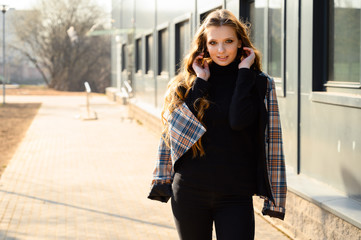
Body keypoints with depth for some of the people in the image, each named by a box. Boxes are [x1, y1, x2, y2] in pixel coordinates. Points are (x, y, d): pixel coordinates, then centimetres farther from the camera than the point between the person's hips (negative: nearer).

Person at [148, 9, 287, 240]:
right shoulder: (187, 82, 6)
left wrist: (244, 73, -11)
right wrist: (200, 81, -6)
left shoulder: (260, 84, 1)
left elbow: (239, 121, -15)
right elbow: (174, 129, -6)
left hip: (236, 195, -2)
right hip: (189, 192, 2)